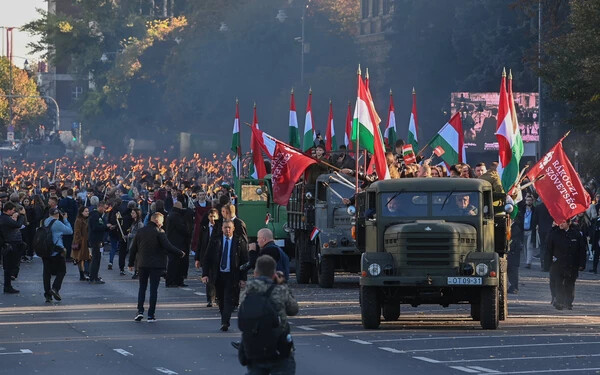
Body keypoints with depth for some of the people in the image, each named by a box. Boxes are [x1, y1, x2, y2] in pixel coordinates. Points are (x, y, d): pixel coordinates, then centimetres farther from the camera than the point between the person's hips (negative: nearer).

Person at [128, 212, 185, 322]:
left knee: (142, 287, 14)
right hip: (156, 265, -4)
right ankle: (151, 315, 2)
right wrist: (180, 253, -4)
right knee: (153, 289, 3)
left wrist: (131, 263, 16)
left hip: (142, 264, 4)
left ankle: (140, 311, 0)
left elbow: (133, 249, 8)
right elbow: (168, 247, -17)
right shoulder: (159, 232, -11)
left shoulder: (140, 231, 5)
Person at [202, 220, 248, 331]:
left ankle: (225, 323, -14)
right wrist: (205, 274, -4)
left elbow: (244, 261, 0)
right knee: (221, 300, 8)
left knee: (229, 300, -10)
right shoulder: (215, 240, 3)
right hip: (218, 275, 3)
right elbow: (207, 258, 5)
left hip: (231, 276, -3)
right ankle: (224, 321, 20)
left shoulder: (240, 242, -2)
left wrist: (243, 278, -5)